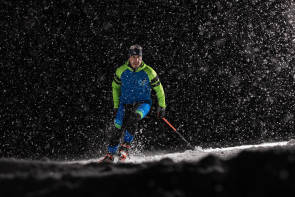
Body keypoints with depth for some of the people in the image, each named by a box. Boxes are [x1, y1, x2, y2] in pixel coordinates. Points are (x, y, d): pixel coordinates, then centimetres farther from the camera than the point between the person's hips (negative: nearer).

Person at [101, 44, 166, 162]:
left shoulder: (149, 72, -9)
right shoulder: (121, 71, -3)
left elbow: (159, 89, 4)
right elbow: (115, 87, 13)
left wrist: (161, 106, 4)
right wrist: (116, 105, 11)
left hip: (143, 103, -2)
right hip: (125, 103, 2)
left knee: (133, 117, -35)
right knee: (118, 129, -12)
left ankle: (126, 146, -29)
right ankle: (110, 155, 1)